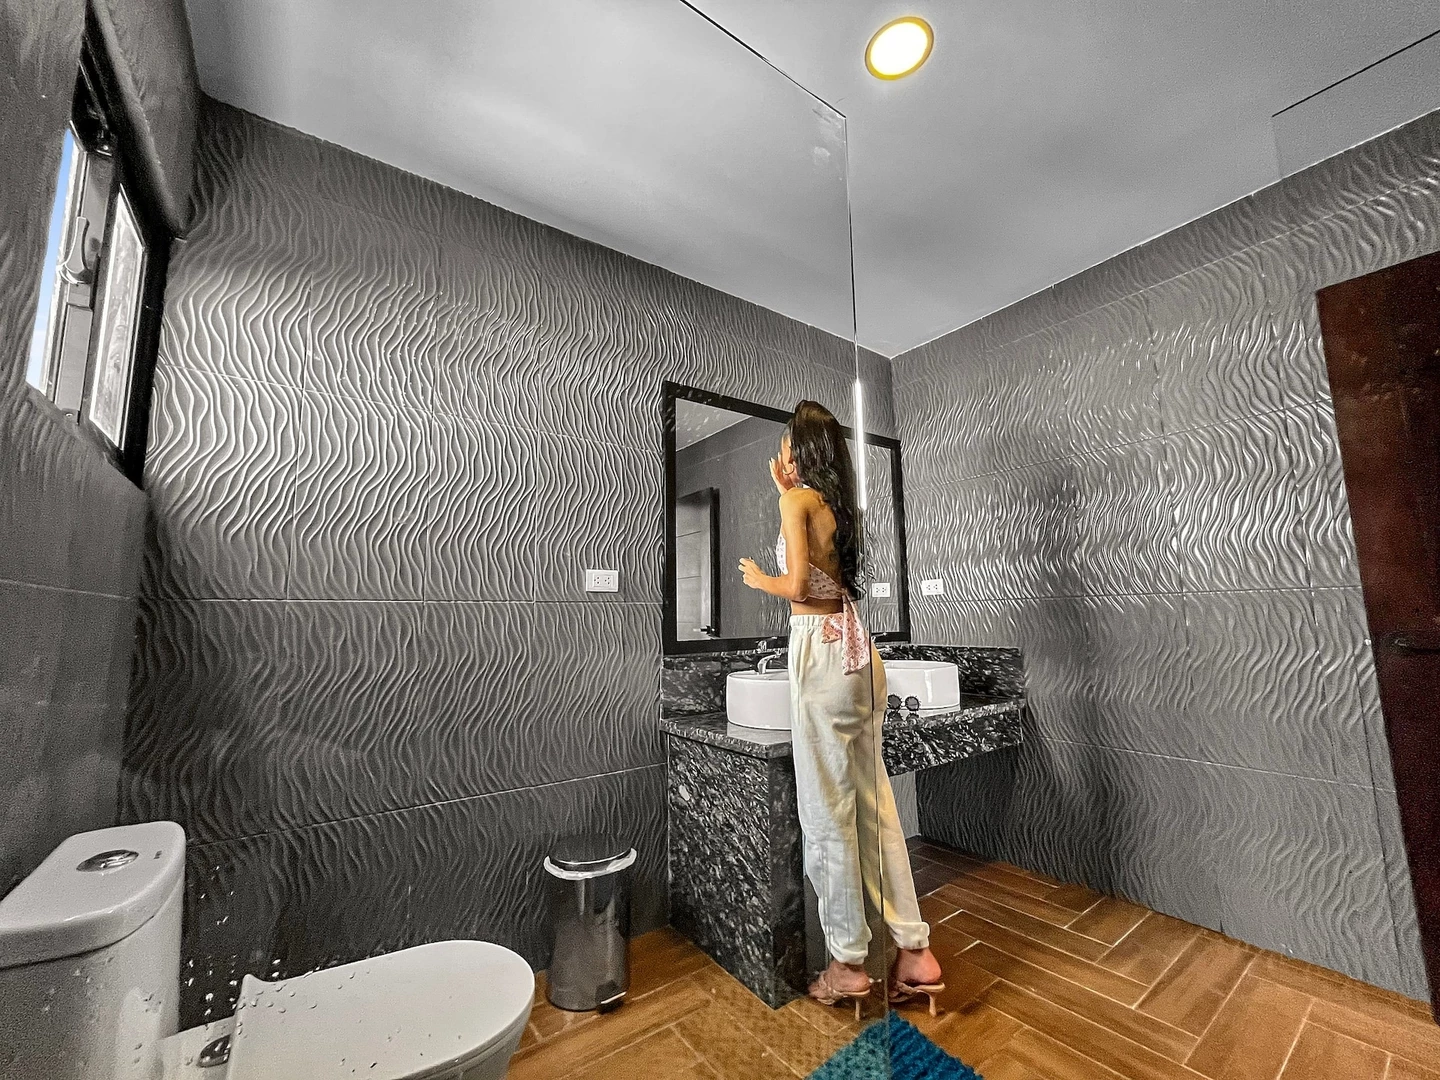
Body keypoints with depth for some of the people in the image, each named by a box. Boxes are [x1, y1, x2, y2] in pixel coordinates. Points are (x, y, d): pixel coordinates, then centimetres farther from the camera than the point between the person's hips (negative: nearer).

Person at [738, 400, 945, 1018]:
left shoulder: (798, 500, -9)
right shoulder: (837, 502, 13)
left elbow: (798, 585, -17)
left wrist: (759, 579, 3)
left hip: (821, 651, -8)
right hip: (857, 648, 8)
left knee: (828, 812, 5)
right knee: (874, 803, 15)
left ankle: (848, 963, 22)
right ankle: (915, 951, 25)